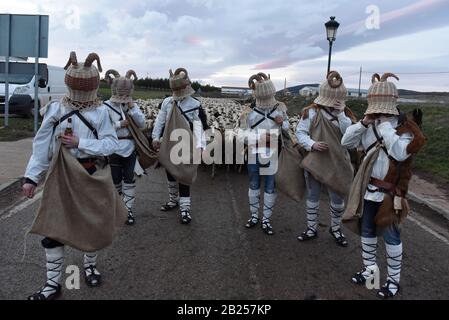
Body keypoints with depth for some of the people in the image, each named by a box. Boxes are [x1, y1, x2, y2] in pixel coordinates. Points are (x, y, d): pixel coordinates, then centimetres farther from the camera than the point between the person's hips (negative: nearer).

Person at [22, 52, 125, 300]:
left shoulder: (100, 112, -6)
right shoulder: (55, 110, -5)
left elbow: (112, 144, -11)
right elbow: (41, 145, -4)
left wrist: (80, 143, -19)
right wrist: (31, 177, -8)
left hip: (93, 176, 0)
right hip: (62, 176, 0)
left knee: (95, 223, 13)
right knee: (53, 227, 3)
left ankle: (90, 265, 40)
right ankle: (52, 284, 18)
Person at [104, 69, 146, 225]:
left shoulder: (133, 105, 4)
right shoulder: (107, 106, -7)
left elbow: (142, 124, -5)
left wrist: (132, 108, -13)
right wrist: (119, 125, -19)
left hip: (130, 148, 3)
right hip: (114, 149, -2)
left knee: (129, 179, 6)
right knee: (115, 180, 12)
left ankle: (128, 208, 15)